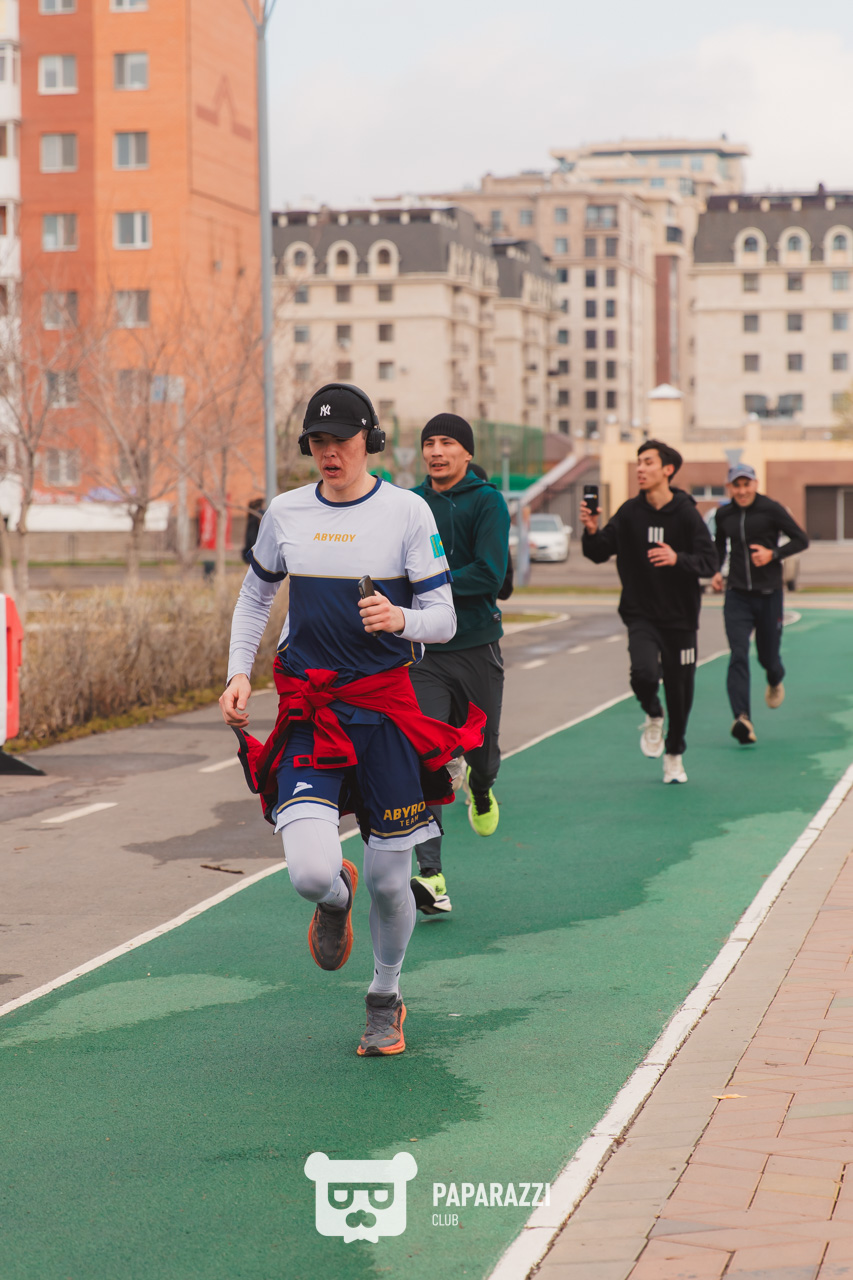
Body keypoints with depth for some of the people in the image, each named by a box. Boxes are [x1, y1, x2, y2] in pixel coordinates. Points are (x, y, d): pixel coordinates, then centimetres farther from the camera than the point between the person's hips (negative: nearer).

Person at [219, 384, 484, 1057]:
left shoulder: (407, 511, -4)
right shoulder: (285, 513, 5)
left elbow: (443, 619, -3)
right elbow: (255, 596, 20)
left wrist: (400, 619, -24)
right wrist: (239, 673, 8)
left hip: (385, 705, -1)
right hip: (307, 710, 1)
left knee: (389, 879, 4)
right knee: (311, 871, -18)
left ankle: (386, 998, 33)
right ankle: (337, 896, 22)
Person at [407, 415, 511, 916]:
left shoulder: (487, 502, -5)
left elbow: (490, 575, -16)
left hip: (478, 649, -2)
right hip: (423, 653, 2)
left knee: (483, 750, 14)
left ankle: (480, 790, 53)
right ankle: (431, 878, -15)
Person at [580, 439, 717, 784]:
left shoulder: (686, 513, -8)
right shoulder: (630, 512, -1)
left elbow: (709, 561, -10)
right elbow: (599, 554, 3)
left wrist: (677, 559, -28)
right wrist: (592, 532, -17)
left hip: (680, 616, -1)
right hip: (641, 615, 1)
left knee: (680, 688, 7)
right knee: (644, 672, -24)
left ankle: (674, 755, 31)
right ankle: (653, 717, 10)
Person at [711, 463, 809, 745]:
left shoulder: (771, 509, -7)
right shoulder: (724, 515, 4)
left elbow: (801, 540, -2)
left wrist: (773, 553, -16)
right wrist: (716, 571, 7)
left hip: (769, 594, -1)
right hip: (737, 595, 1)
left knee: (768, 655, 11)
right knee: (738, 656, -15)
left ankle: (775, 681, 50)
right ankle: (743, 720, -24)